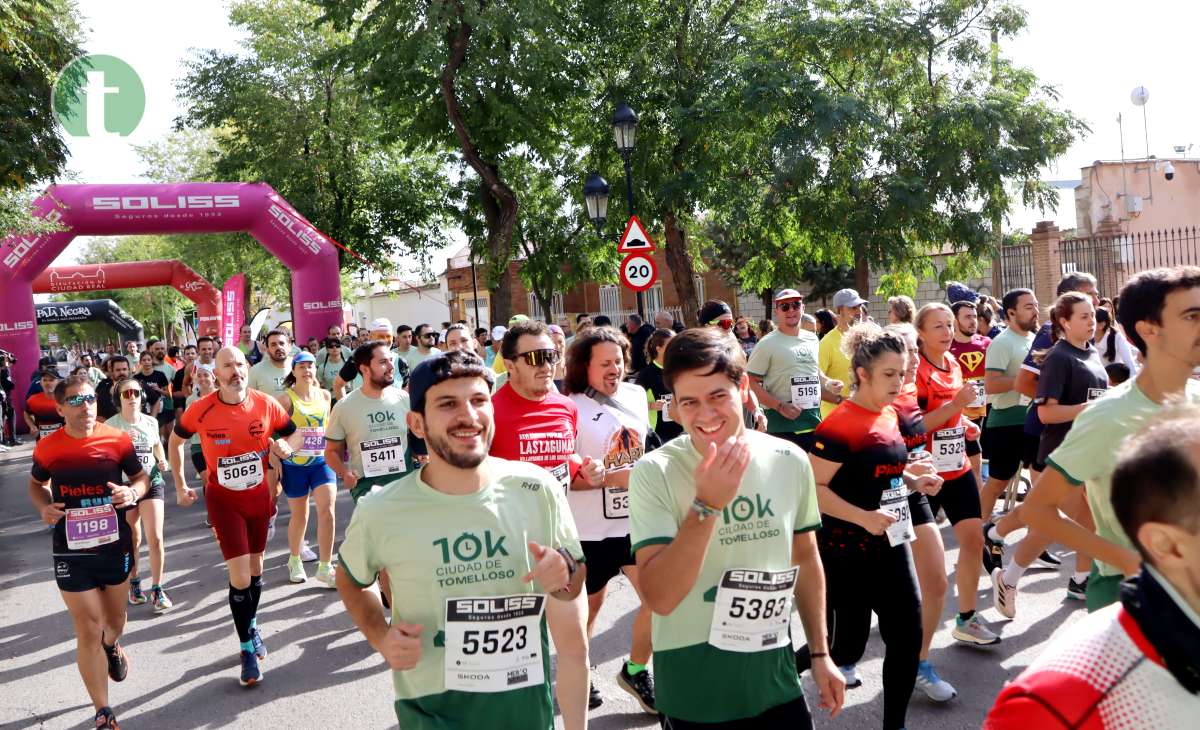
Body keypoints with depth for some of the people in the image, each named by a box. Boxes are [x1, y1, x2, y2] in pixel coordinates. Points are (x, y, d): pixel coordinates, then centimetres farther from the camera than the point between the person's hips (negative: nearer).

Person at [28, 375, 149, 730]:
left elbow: (141, 477, 5)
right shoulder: (47, 448, -7)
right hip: (71, 551, -1)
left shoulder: (118, 440, -8)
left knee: (115, 618, 21)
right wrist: (44, 508, -8)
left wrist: (133, 492, -18)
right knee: (88, 630, -2)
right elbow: (36, 484, 12)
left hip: (115, 544, 1)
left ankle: (112, 646, 59)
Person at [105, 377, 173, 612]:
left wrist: (162, 460, 4)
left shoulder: (151, 422, 2)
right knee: (132, 540, 13)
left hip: (152, 482, 1)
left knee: (156, 538, -8)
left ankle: (157, 590, 4)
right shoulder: (111, 425, -7)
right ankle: (134, 584, 36)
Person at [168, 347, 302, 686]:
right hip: (223, 499, -3)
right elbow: (176, 441, 3)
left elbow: (294, 433, 3)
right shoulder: (201, 410, -15)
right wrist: (180, 486, 4)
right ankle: (247, 649, 9)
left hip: (259, 495, 3)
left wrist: (287, 447, -21)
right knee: (240, 576, -7)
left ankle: (252, 627, 41)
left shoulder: (267, 404, -12)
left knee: (255, 567, 18)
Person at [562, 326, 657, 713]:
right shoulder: (571, 408, -14)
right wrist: (612, 478, -22)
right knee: (589, 606, 12)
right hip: (592, 529, -5)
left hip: (638, 519, 5)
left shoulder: (636, 395, 3)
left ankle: (636, 671, 27)